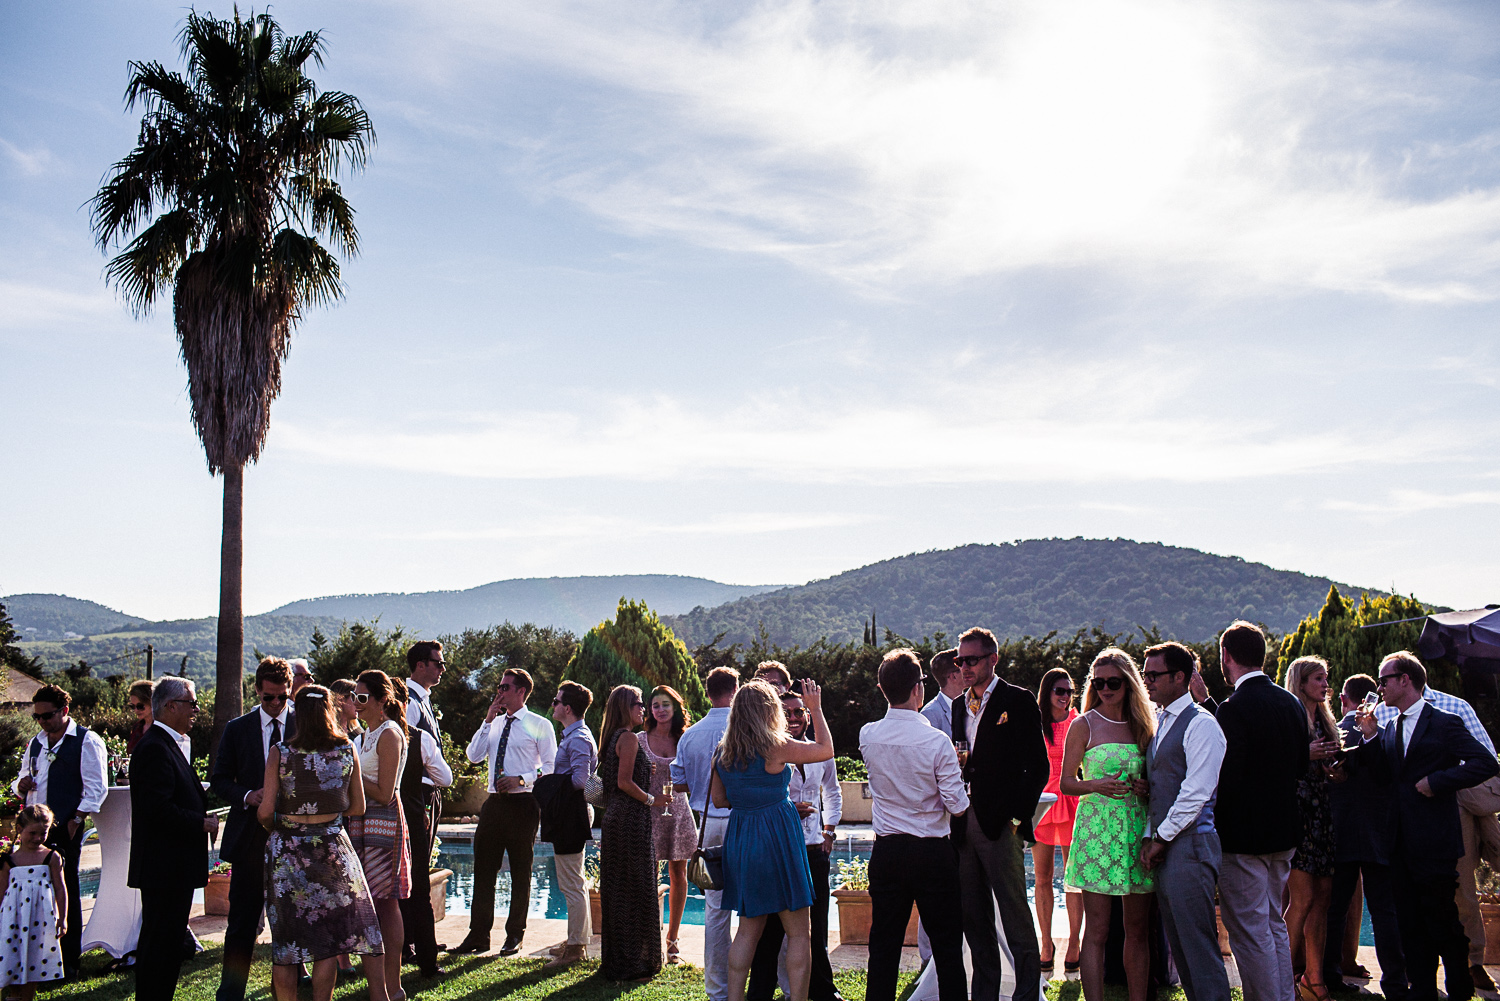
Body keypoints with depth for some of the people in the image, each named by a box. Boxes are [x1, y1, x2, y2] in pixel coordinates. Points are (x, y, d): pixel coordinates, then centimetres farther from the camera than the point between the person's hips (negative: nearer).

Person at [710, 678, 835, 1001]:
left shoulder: (724, 752, 3)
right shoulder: (775, 747, -13)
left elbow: (719, 799, 12)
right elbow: (826, 750, 0)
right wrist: (815, 708, 10)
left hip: (739, 839, 6)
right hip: (777, 838, -6)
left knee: (748, 929, 14)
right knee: (799, 933, 3)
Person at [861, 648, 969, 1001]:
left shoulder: (868, 736, -3)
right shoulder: (937, 741, -16)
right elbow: (958, 807, -11)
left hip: (886, 852, 4)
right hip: (932, 853, -3)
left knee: (883, 946, 10)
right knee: (946, 946, 8)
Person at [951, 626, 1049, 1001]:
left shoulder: (1018, 701, -3)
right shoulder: (960, 706, 17)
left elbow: (1037, 766, -6)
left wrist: (1018, 816, -11)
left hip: (1001, 826, -6)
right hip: (964, 825, 6)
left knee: (1016, 917, -3)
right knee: (974, 919, 11)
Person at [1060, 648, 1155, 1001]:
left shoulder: (1143, 725, 11)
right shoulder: (1084, 725, 1)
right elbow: (1066, 783, 0)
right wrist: (1096, 785, -18)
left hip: (1138, 829, 4)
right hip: (1097, 828, -4)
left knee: (1138, 929, 7)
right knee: (1097, 929, -4)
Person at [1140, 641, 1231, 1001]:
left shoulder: (1200, 724, -10)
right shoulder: (1160, 722, 17)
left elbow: (1196, 793, -16)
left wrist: (1162, 839, -11)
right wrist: (1150, 835, 9)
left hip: (1188, 844, -9)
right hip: (1164, 845, 9)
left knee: (1198, 942, -7)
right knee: (1177, 943, 12)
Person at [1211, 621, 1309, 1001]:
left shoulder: (1234, 709, -20)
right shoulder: (1292, 703, 5)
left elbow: (1226, 780, -23)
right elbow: (1302, 767, 12)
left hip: (1244, 836, -8)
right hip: (1284, 831, 9)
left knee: (1250, 933, 0)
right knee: (1275, 925, 20)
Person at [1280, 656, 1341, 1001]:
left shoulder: (1326, 723, 19)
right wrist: (1305, 756, -17)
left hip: (1323, 815, 8)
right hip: (1296, 813, -7)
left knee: (1322, 901, 5)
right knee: (1302, 900, -9)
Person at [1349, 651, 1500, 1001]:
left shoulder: (1444, 723, -8)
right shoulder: (1390, 728, 13)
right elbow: (1384, 778, 8)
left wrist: (1437, 781, -17)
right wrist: (1371, 737, -1)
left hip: (1434, 842, -7)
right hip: (1403, 842, 7)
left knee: (1442, 922, 0)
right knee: (1411, 923, 12)